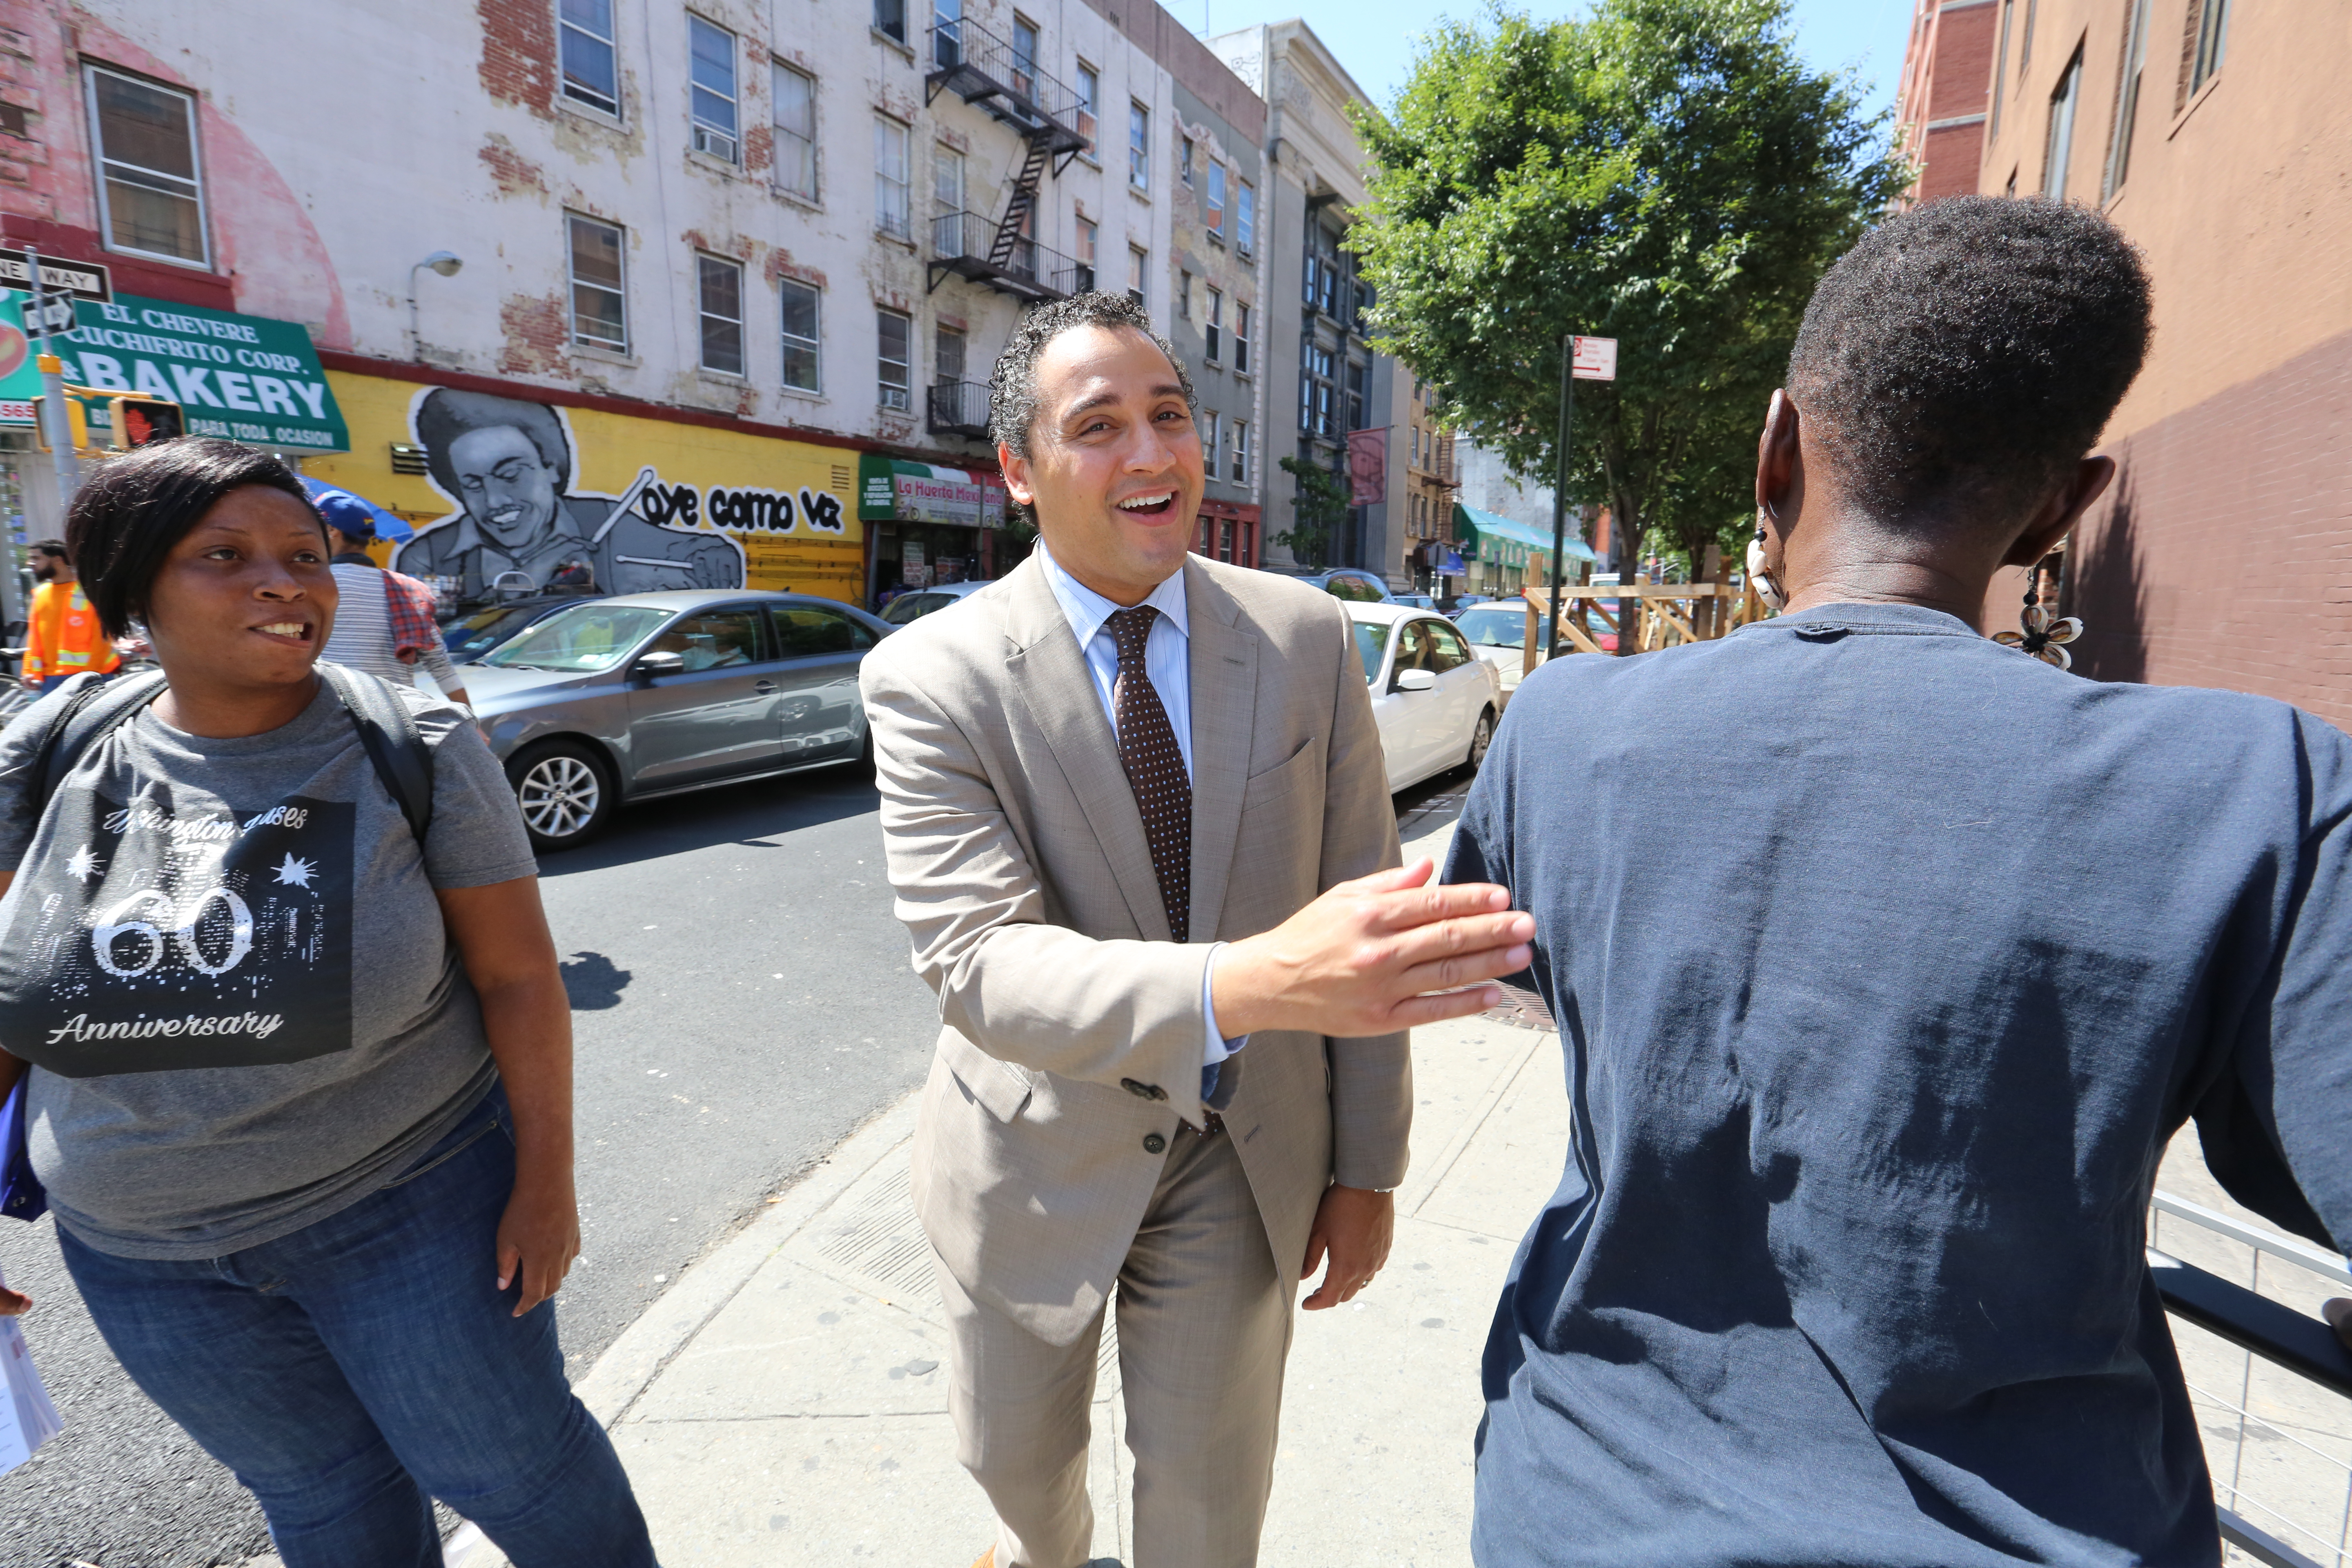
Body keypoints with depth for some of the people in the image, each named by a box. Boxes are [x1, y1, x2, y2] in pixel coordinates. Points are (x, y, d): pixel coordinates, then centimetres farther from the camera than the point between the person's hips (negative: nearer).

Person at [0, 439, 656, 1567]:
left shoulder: (416, 748, -15)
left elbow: (517, 975, -14)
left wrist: (546, 1176, -13)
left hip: (414, 1203, -3)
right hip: (143, 1254, 4)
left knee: (507, 1458, 12)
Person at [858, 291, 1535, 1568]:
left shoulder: (1304, 637, -11)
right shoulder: (931, 678, -18)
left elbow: (1360, 906, -5)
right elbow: (976, 965, -29)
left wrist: (1365, 1165, -2)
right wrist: (1247, 983, -46)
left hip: (1249, 1151, 1)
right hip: (1036, 1155, 0)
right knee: (1015, 1453, 27)